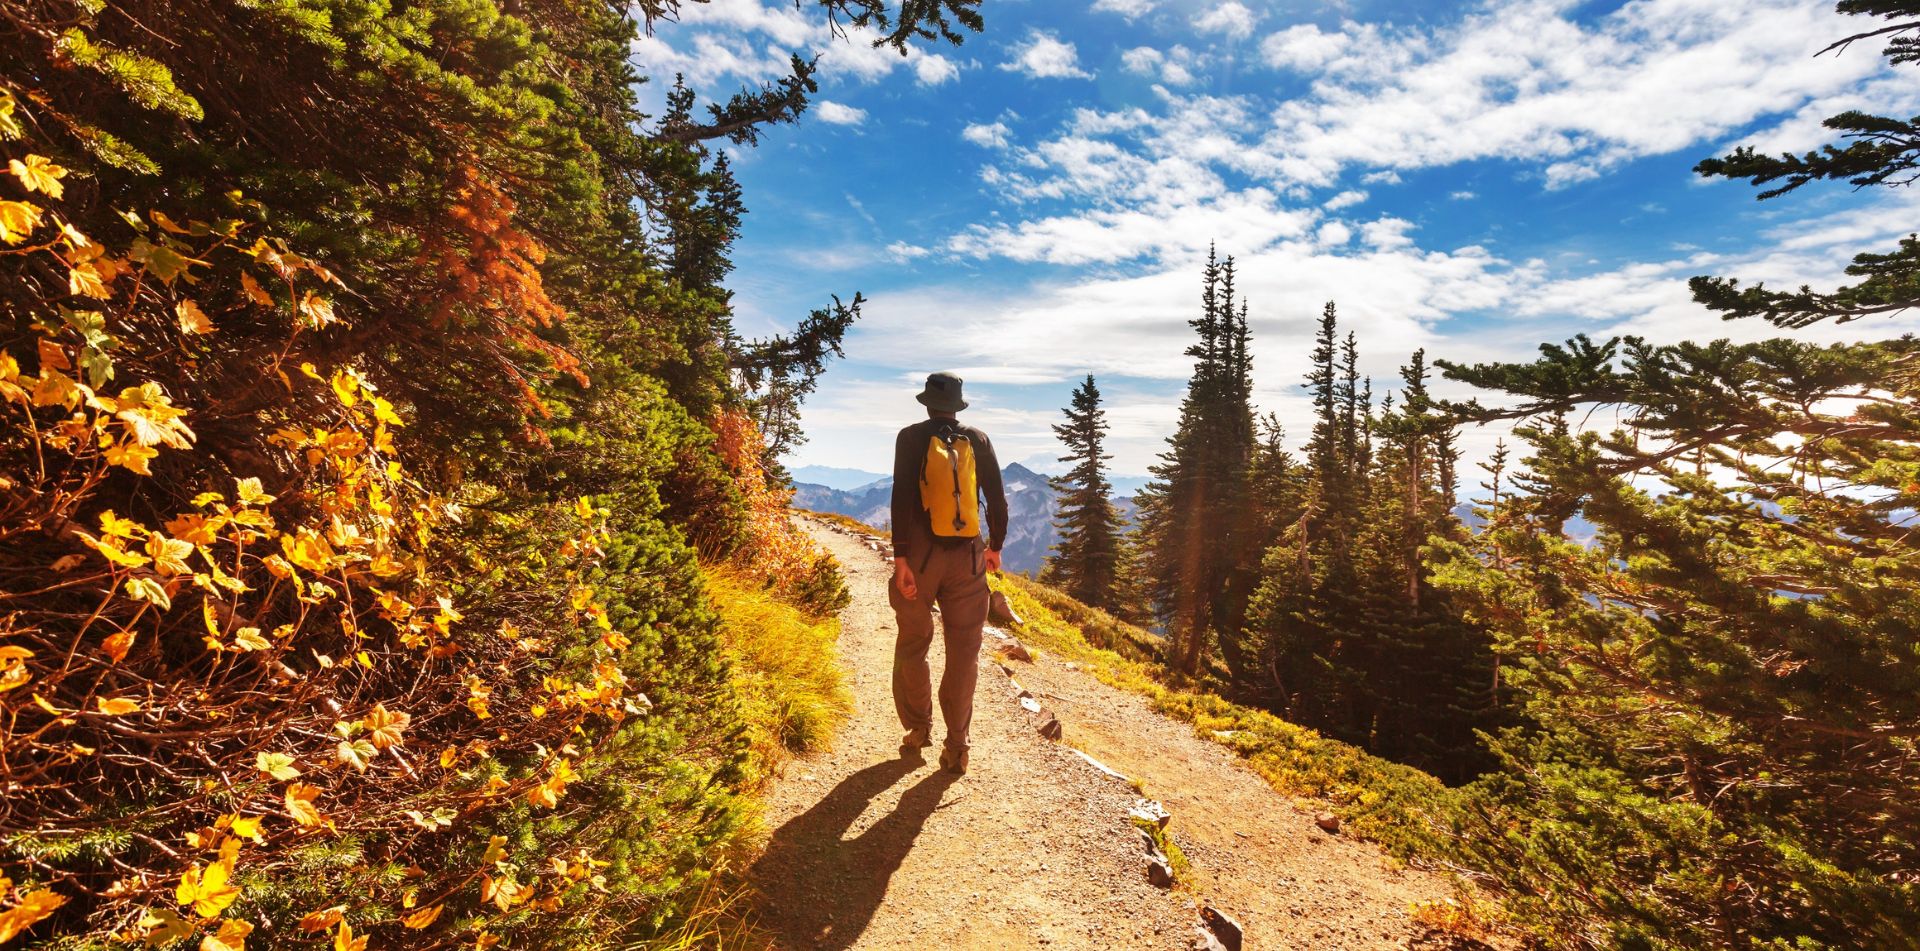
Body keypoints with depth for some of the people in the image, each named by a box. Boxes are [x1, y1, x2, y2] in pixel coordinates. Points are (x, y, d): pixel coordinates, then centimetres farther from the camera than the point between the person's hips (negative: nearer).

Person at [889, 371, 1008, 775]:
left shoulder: (912, 437, -1)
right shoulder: (978, 440, 5)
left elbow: (902, 497, -12)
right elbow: (998, 499, 5)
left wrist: (901, 557, -13)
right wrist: (995, 545, 19)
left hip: (920, 555, -1)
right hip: (967, 559, 2)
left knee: (912, 646, 15)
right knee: (963, 651, 7)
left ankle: (919, 728, 23)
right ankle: (956, 745, 10)